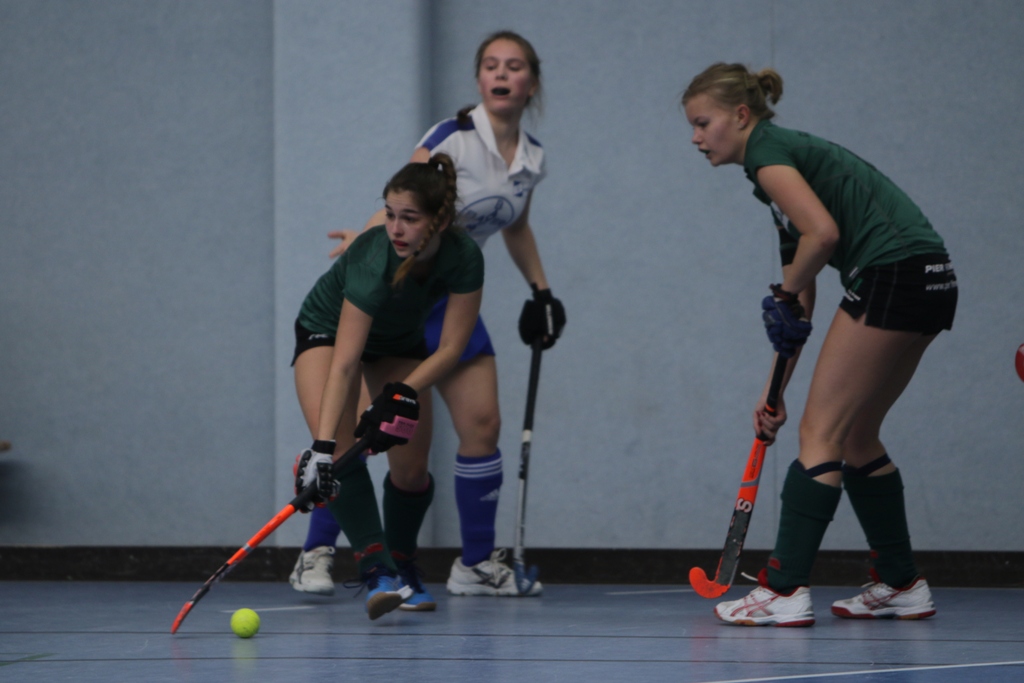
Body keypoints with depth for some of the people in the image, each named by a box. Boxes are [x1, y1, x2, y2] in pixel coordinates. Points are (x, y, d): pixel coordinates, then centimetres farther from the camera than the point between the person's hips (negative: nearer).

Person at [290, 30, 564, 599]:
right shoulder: (453, 138, -15)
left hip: (451, 299, 6)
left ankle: (477, 563, 12)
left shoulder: (533, 159, 6)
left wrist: (541, 289, 21)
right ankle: (317, 554, -1)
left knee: (482, 424, -1)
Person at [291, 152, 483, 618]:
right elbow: (343, 365, -44)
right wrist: (323, 449, -50)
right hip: (328, 330, -4)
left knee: (411, 467, -2)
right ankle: (378, 571, -32)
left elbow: (450, 347, -21)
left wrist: (404, 395, -34)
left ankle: (402, 567, 23)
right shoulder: (373, 262, -40)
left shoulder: (464, 259, -29)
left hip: (401, 341, 4)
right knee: (340, 449, -27)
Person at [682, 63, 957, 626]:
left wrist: (783, 295, -5)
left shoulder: (767, 152, -4)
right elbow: (801, 304, 25)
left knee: (820, 434, -8)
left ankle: (784, 590, -11)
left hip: (891, 275, -10)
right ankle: (901, 584, 22)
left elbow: (822, 232, -21)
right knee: (856, 437, 17)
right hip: (929, 282, 10)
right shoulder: (791, 154, 24)